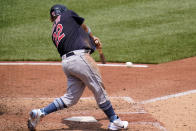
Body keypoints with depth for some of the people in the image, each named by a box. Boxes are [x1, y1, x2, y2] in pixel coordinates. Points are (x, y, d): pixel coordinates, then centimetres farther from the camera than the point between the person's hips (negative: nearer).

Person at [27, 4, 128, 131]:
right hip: (80, 57, -7)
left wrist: (92, 42, 29)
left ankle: (40, 113, 5)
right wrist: (93, 38, 43)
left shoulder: (54, 34, 25)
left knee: (71, 98, 11)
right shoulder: (68, 14, 12)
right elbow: (85, 28, 25)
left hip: (66, 62, 7)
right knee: (99, 90, 1)